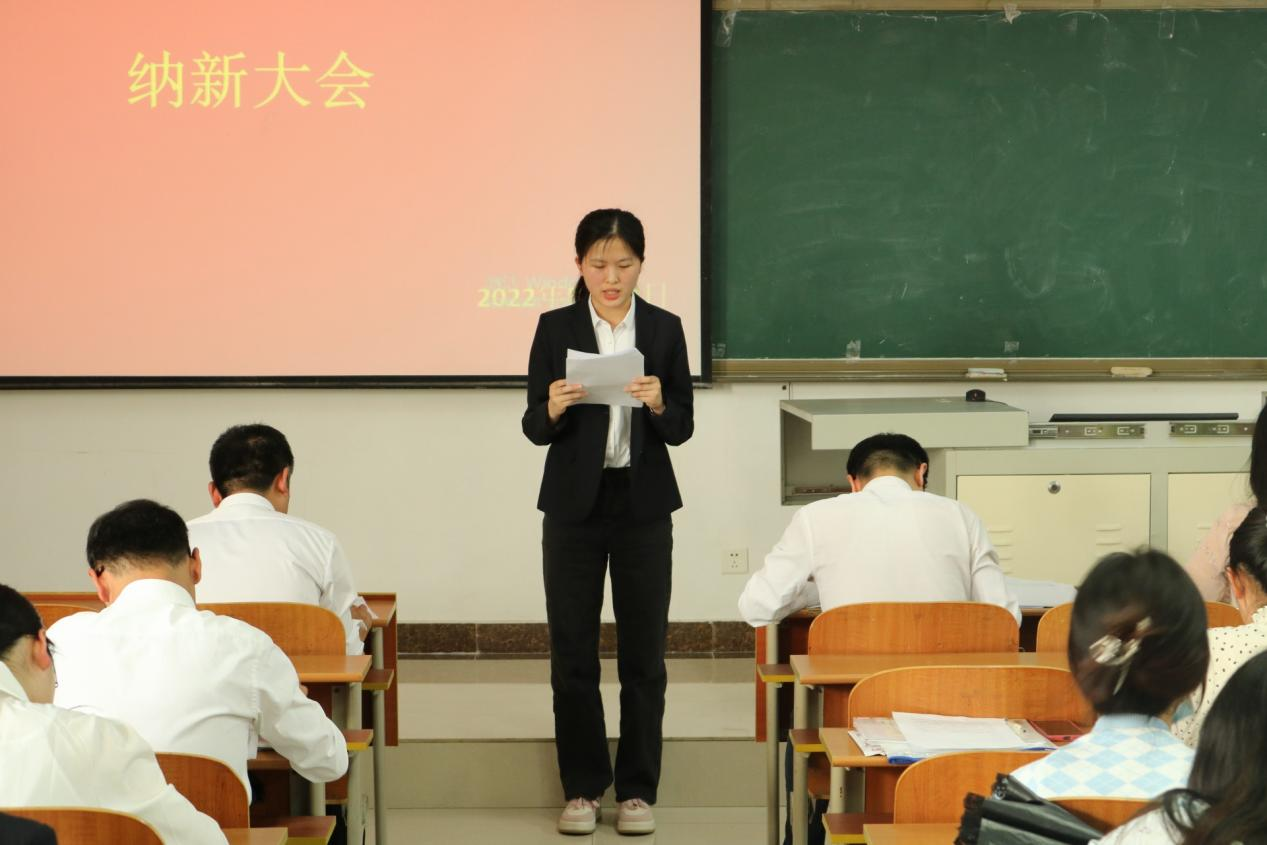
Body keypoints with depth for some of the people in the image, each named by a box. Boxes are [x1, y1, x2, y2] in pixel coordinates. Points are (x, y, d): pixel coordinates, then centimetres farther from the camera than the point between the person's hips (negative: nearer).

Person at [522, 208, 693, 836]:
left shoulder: (664, 329, 2)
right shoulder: (555, 329, 0)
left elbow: (682, 430, 1)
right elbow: (534, 429, 0)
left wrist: (658, 405, -19)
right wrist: (553, 408, -21)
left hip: (643, 506, 0)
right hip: (575, 503, 0)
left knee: (644, 652, 4)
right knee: (572, 652, 3)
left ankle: (637, 789, 14)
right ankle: (582, 787, 16)